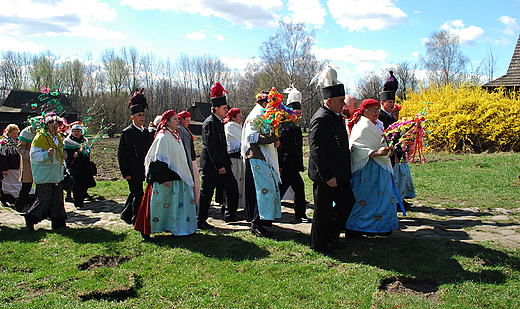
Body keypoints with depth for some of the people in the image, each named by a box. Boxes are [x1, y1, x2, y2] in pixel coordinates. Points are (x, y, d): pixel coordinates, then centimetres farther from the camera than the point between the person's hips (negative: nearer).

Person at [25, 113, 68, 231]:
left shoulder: (58, 137, 14)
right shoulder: (40, 137, -10)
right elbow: (34, 154, -14)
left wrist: (63, 155, 7)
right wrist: (47, 154, -30)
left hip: (57, 173, 7)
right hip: (44, 174, -7)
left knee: (58, 198, 6)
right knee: (45, 198, -6)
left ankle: (58, 222, 11)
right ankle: (31, 217, 16)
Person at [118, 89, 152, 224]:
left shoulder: (146, 132, 11)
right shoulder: (127, 132, -8)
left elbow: (149, 151, 18)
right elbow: (121, 154, -9)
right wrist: (125, 172, -12)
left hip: (142, 170, 7)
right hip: (132, 170, -7)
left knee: (134, 193, 17)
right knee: (138, 195, -6)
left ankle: (126, 214, 34)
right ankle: (136, 220, 6)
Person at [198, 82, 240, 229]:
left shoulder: (220, 122, 15)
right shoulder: (209, 123, -14)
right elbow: (210, 146, -20)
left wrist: (226, 163, 16)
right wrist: (219, 166, -22)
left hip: (221, 164, 9)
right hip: (211, 166, -9)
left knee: (232, 187, 9)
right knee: (206, 193, 0)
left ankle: (230, 215, 24)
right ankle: (200, 221, 12)